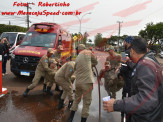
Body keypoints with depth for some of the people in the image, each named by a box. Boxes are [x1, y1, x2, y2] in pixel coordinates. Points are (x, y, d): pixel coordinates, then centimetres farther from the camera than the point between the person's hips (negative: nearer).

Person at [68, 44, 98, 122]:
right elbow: (95, 62, 12)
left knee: (76, 99, 22)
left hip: (78, 82, 6)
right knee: (86, 102, 5)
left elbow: (76, 69, 16)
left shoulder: (77, 59, 16)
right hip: (87, 82, -5)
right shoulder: (88, 52, 3)